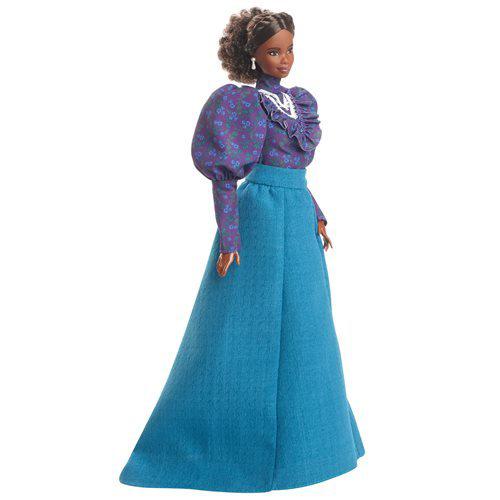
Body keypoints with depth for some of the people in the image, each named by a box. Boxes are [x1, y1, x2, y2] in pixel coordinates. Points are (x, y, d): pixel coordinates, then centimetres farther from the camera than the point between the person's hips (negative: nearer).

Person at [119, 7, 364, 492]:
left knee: (300, 328, 12)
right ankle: (193, 444, 10)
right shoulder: (241, 101, -7)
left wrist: (316, 216, 18)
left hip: (298, 220, 8)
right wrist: (228, 237, -16)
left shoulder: (301, 101, 15)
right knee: (242, 329, -4)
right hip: (259, 216, -8)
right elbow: (224, 173, -11)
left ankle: (294, 434, 28)